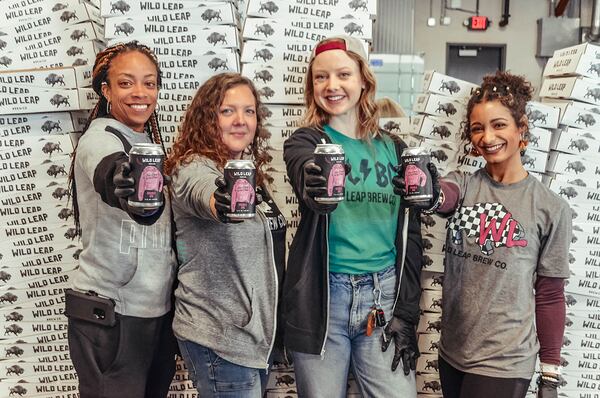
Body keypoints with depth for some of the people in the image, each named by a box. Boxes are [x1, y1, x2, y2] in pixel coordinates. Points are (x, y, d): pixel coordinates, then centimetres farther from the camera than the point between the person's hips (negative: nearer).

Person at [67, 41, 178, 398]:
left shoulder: (149, 142, 9)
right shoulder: (100, 138, -14)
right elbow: (108, 173, -40)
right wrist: (123, 186, -60)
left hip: (158, 308, 8)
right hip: (111, 314, -7)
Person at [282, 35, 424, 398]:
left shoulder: (394, 149, 8)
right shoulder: (305, 142, 0)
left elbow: (411, 236, 8)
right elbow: (307, 177, -25)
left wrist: (406, 314, 1)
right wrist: (315, 187, -49)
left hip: (385, 294, 2)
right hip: (323, 295, -2)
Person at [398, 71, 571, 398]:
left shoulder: (551, 208, -6)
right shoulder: (462, 186, 0)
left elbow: (550, 296, -2)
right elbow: (442, 198, -24)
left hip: (504, 363, -3)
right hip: (452, 352, 3)